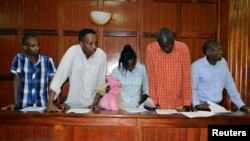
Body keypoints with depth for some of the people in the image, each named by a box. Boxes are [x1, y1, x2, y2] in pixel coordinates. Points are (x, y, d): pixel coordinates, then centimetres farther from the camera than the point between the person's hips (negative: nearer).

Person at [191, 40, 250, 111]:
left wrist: (241, 105, 8)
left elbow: (230, 86, 10)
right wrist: (197, 104, -24)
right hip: (202, 106, -4)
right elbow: (193, 89, -7)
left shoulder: (223, 62, 4)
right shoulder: (196, 65, -10)